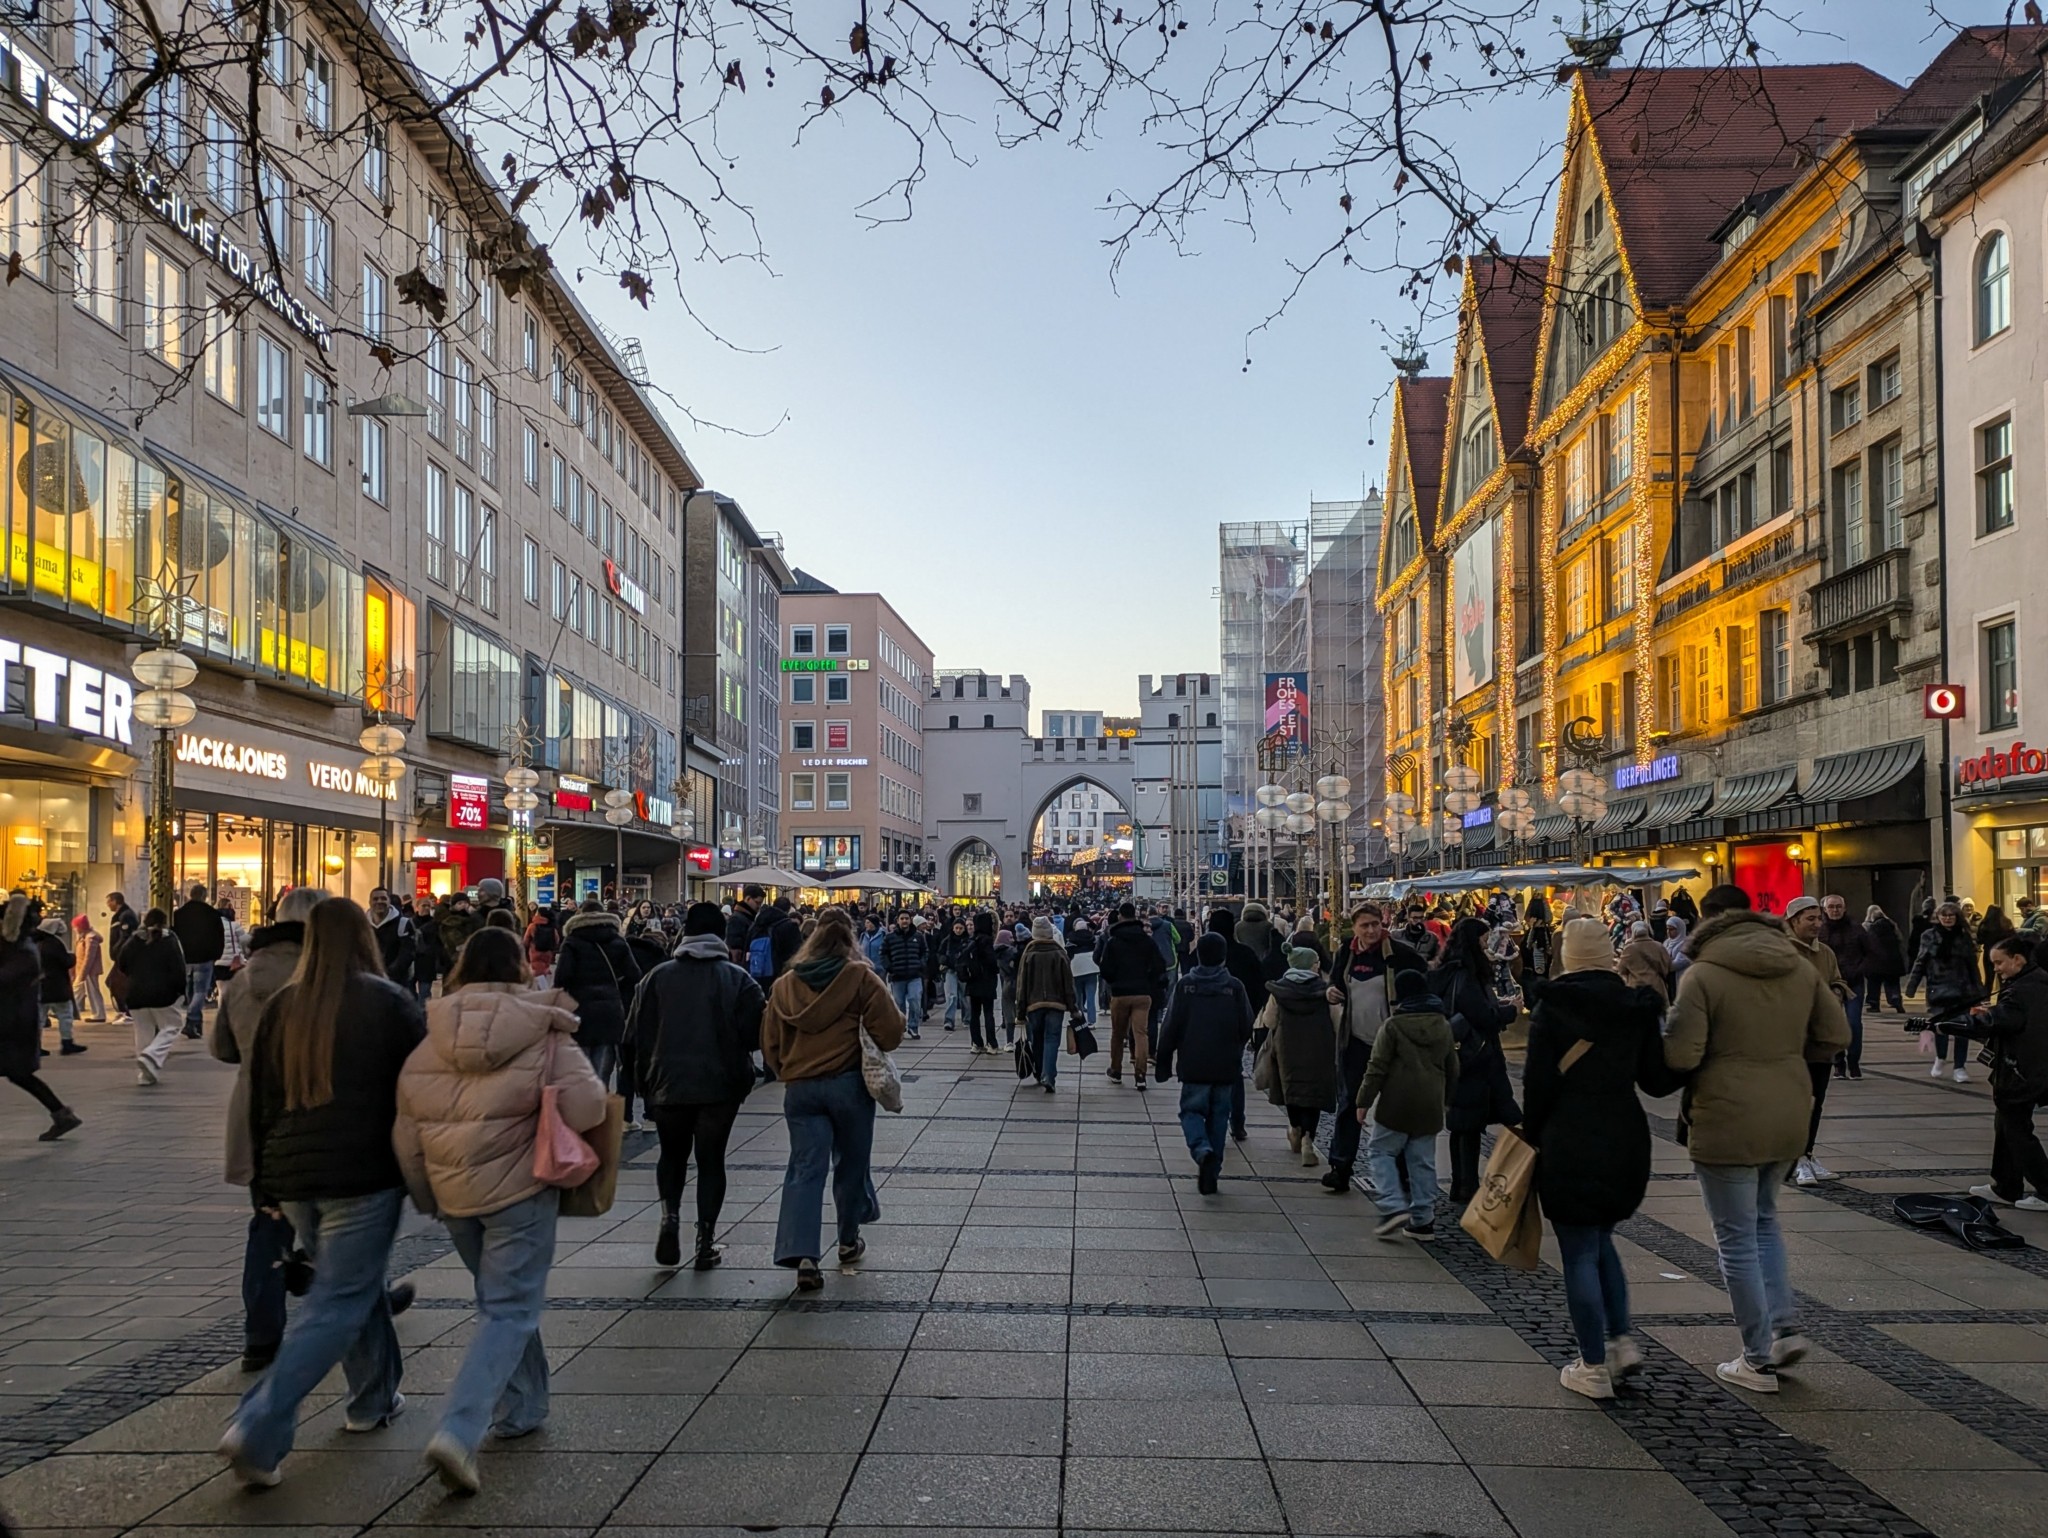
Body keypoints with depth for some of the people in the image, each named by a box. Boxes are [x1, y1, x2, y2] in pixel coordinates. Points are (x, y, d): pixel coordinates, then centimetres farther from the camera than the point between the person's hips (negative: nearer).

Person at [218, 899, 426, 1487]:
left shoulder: (282, 1008, 6)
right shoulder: (388, 1002, -8)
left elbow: (260, 1100, 13)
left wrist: (269, 1176, 23)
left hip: (293, 1175, 6)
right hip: (363, 1174, -6)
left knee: (355, 1281, 22)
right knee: (337, 1303, -2)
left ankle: (374, 1399, 31)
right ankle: (258, 1431, -12)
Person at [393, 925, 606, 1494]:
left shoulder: (427, 1043, 2)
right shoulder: (544, 1037, -10)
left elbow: (407, 1133, 5)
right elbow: (585, 1109, -18)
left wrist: (426, 1197, 18)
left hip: (454, 1193, 5)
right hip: (520, 1190, -5)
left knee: (502, 1298, 24)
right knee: (509, 1312, 0)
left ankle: (520, 1408, 34)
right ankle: (458, 1432, -14)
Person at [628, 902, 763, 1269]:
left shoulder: (659, 976, -1)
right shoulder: (737, 978, -6)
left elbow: (636, 1033, 0)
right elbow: (756, 1032, -8)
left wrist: (646, 1079, 11)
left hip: (668, 1084, 1)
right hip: (720, 1086, -1)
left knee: (673, 1155, 19)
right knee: (711, 1159, 9)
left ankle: (670, 1216, -2)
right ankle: (705, 1239, 6)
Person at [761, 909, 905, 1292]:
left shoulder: (784, 985, 6)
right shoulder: (860, 978, -4)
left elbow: (770, 1045, 9)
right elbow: (890, 1033, -8)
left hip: (799, 1088, 2)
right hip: (849, 1084, -2)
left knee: (805, 1168, 0)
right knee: (851, 1163, 16)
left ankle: (802, 1254, -15)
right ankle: (849, 1241, 32)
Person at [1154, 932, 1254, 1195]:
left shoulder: (1184, 985, -6)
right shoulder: (1235, 987, -5)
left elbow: (1170, 1027, -5)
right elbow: (1246, 1029, 0)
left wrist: (1164, 1061, 4)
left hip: (1193, 1066, -1)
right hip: (1226, 1067, 1)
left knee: (1192, 1110, 9)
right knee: (1218, 1116, 12)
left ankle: (1202, 1149, -21)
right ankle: (1211, 1173, 12)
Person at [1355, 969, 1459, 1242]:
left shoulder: (1393, 1025, -10)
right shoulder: (1443, 1026, 9)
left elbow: (1377, 1068, -12)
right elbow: (1452, 1069, 16)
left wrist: (1364, 1101, -5)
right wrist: (1445, 1099, 27)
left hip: (1397, 1104, -5)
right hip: (1430, 1106, 5)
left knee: (1381, 1151, 6)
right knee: (1423, 1161, 11)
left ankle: (1393, 1207, -9)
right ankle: (1423, 1220, 12)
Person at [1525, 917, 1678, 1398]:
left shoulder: (1552, 1008, -8)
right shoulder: (1637, 1007, 2)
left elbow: (1539, 1083, -9)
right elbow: (1658, 1081, 3)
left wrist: (1532, 1134, 4)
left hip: (1569, 1145, -5)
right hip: (1626, 1140, 5)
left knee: (1579, 1253, 2)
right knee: (1600, 1239, 23)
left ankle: (1594, 1368, 6)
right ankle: (1621, 1341, 15)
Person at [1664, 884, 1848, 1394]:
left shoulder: (1702, 975, -16)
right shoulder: (1800, 968, 3)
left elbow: (1681, 1056, -21)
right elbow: (1835, 1036, 8)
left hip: (1727, 1124, -6)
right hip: (1788, 1118, 6)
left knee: (1737, 1239, 6)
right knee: (1763, 1219, 26)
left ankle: (1759, 1360, 13)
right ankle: (1783, 1328, 16)